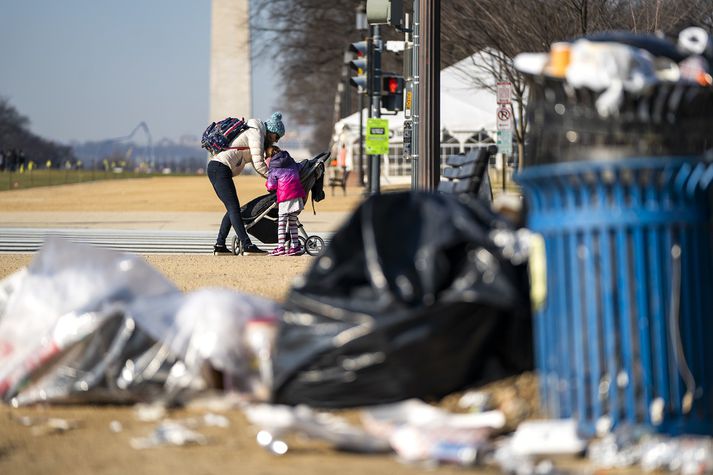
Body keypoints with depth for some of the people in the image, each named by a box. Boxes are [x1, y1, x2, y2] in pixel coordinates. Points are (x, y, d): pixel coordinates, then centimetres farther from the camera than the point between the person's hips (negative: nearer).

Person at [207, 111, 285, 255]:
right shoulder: (256, 134, -6)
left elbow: (259, 166, 22)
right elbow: (259, 165, -13)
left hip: (214, 168, 10)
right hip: (220, 168, -10)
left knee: (232, 209, 12)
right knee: (234, 208, -14)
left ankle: (219, 245, 10)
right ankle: (247, 246, -20)